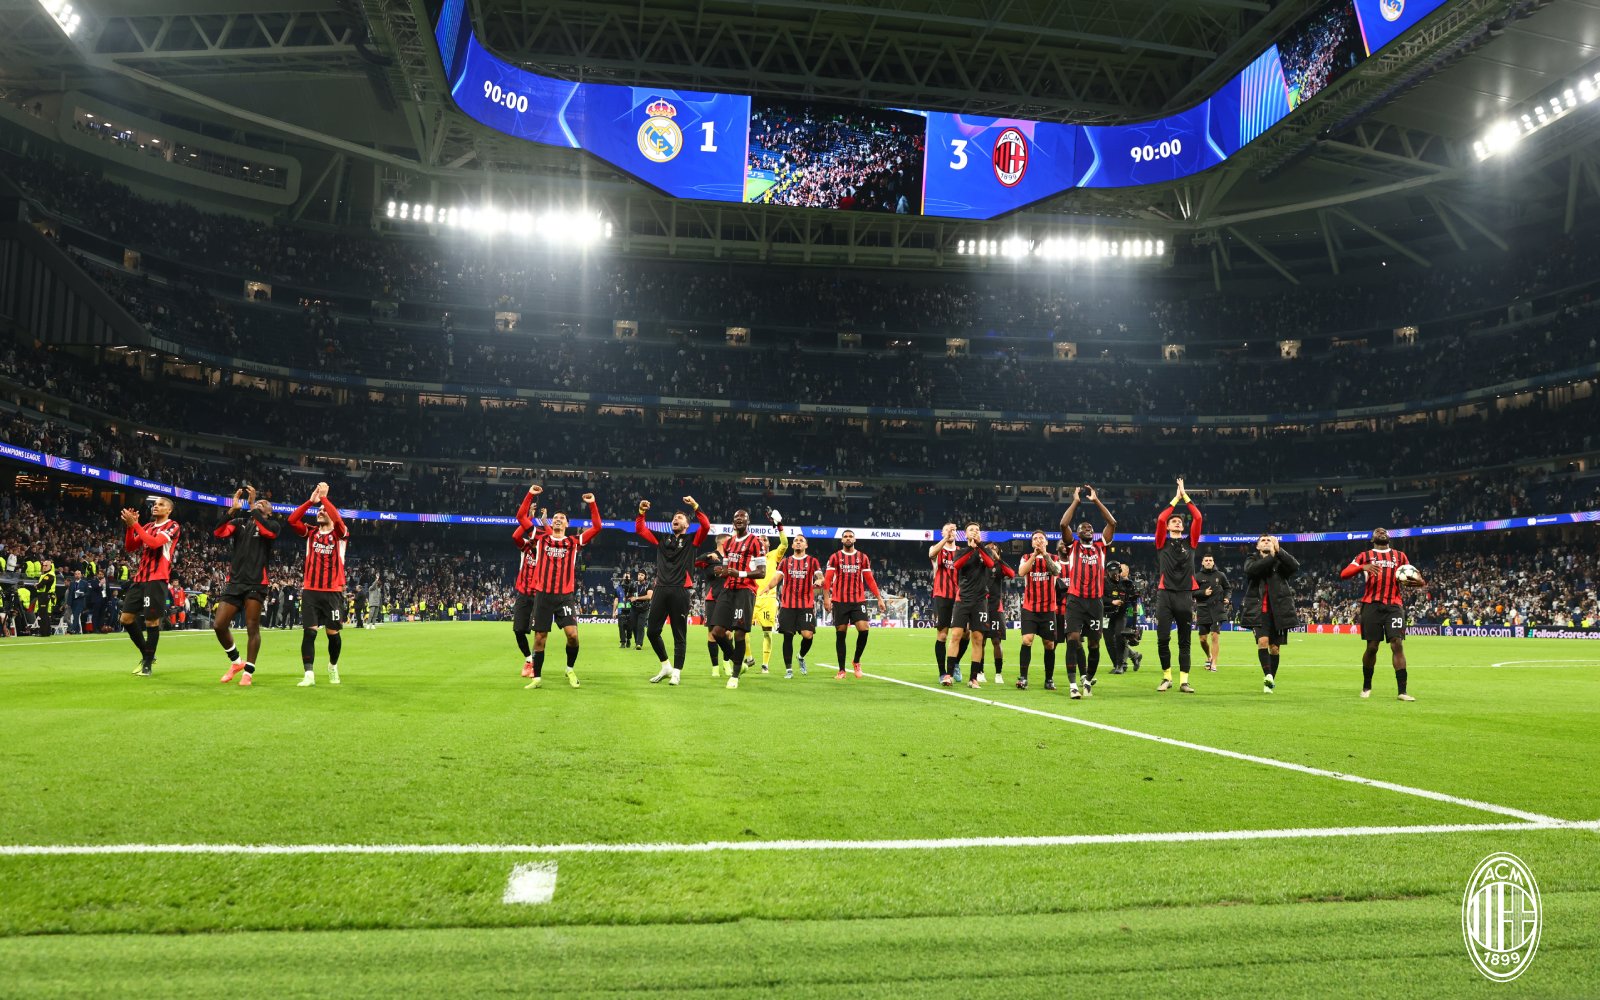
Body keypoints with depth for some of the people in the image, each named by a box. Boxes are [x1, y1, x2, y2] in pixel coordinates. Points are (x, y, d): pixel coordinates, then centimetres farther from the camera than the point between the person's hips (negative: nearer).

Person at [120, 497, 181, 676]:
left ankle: (148, 663, 6)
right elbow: (130, 547, 12)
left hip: (157, 579, -7)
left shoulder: (172, 527, -3)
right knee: (127, 618, 6)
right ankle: (146, 655, 21)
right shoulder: (148, 527, 18)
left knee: (151, 621, -5)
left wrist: (134, 523, -17)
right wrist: (129, 526, -2)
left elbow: (154, 543, -19)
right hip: (140, 578, 7)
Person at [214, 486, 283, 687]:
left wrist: (252, 506, -15)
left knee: (252, 627, -4)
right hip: (234, 581, 4)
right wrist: (233, 508, -10)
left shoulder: (272, 524, 6)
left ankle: (248, 672, 7)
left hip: (256, 583, -4)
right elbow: (218, 532, -2)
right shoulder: (240, 522, 15)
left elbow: (271, 531, -18)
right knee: (219, 625, -1)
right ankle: (236, 661, 20)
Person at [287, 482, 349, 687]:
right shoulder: (311, 533, 9)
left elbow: (338, 519, -21)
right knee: (309, 632, -7)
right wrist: (311, 500, -11)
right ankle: (309, 675, -7)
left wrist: (324, 497, -16)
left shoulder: (340, 534, 1)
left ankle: (333, 666, 30)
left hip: (333, 592, -2)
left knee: (333, 633, 6)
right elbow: (292, 520, -7)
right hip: (310, 591, 2)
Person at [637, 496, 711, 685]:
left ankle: (676, 673, 5)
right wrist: (641, 513, 7)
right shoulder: (663, 539, 19)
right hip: (660, 589, 4)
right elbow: (640, 530, 20)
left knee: (679, 634, -1)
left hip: (680, 591, -4)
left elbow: (706, 526, -8)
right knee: (652, 631, 4)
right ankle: (666, 667, 20)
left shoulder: (691, 540, 9)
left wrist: (695, 507, -12)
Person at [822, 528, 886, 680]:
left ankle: (856, 661, 9)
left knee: (864, 629, -15)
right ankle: (841, 670, 11)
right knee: (840, 634, 2)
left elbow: (870, 579, 9)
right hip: (839, 601, -1)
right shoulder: (835, 557, 5)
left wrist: (879, 598, 2)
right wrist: (826, 598, -14)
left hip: (858, 601, 1)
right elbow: (827, 578, -2)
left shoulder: (862, 557, 9)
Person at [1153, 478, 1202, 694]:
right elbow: (1160, 519, -5)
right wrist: (1176, 498, 3)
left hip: (1185, 595, 1)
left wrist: (1185, 496, 8)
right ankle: (1167, 677, 10)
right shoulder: (1162, 543, 9)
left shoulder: (1190, 543, 13)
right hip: (1165, 594, -1)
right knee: (1162, 639, -3)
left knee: (1184, 641, 3)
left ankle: (1184, 680, 5)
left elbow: (1198, 518, 4)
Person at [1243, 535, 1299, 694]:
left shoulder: (1280, 561, 9)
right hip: (1259, 610, -1)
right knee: (1262, 640, -22)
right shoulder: (1252, 560, 11)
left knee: (1274, 648, 6)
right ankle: (1267, 675, -25)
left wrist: (1278, 550, -18)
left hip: (1278, 611, 1)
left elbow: (1295, 566, -12)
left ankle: (1270, 681, 19)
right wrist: (1271, 557, -16)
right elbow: (1251, 569, -14)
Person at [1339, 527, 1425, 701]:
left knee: (1397, 644, -10)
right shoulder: (1365, 556, 14)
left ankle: (1402, 691, -10)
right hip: (1372, 605, -1)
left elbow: (1413, 577, 20)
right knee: (1372, 646, 0)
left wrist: (1417, 580, -5)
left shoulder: (1399, 556, 20)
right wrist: (1362, 567, -16)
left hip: (1394, 605, 1)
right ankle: (1366, 687, 18)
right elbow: (1343, 574, 2)